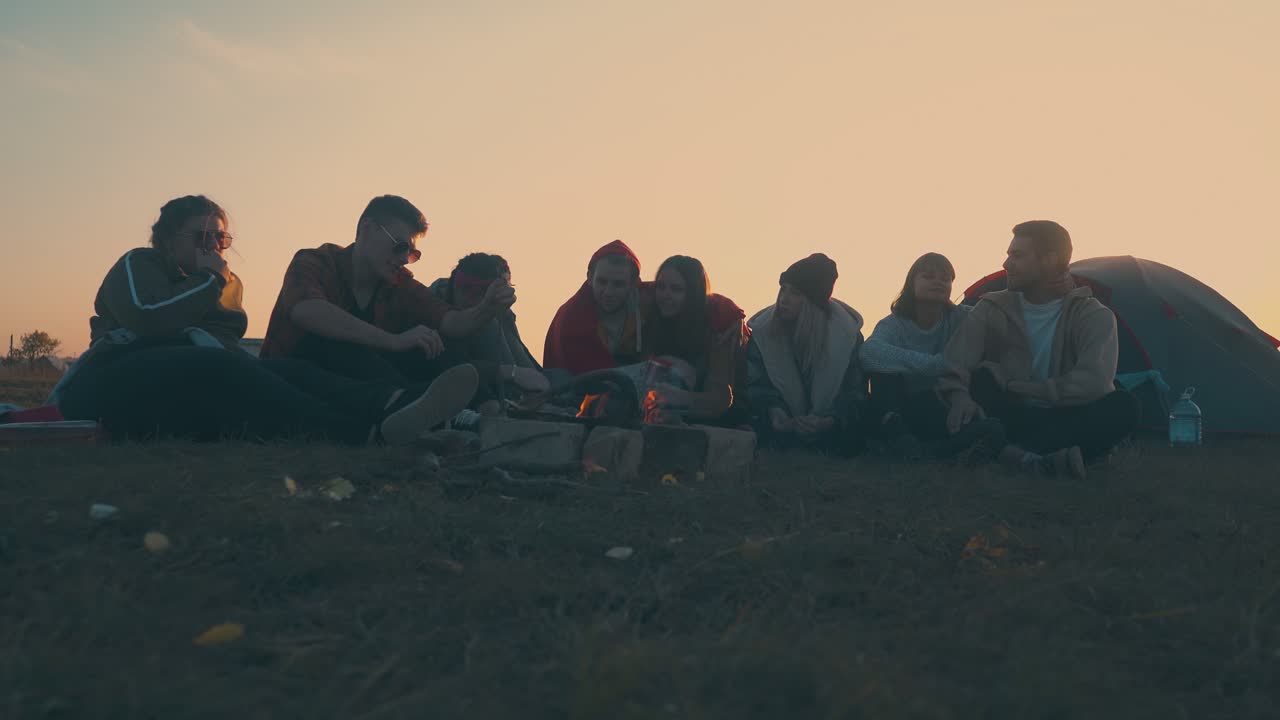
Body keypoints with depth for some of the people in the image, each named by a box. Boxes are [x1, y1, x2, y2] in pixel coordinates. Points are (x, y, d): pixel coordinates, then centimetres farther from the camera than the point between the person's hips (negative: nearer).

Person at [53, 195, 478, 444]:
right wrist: (208, 279, -2)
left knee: (287, 372, -22)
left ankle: (395, 405, -52)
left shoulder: (229, 283, 27)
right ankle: (362, 431, -61)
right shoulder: (138, 264, 10)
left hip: (201, 384, 6)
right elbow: (148, 318, -12)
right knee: (220, 368, -35)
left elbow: (228, 345, 13)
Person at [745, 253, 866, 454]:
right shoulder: (762, 330, -5)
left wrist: (831, 421, -26)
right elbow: (755, 384, 1)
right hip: (781, 429, 0)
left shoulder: (847, 334, -7)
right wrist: (772, 409, -22)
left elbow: (855, 392, -5)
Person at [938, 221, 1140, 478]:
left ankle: (1011, 451, -40)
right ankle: (1046, 457, -41)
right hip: (1011, 419, 1)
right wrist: (959, 395, -35)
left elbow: (1094, 383, -23)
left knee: (1123, 406, -29)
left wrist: (1013, 387, -19)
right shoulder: (993, 309, 0)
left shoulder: (1093, 315, -6)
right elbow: (953, 366, -11)